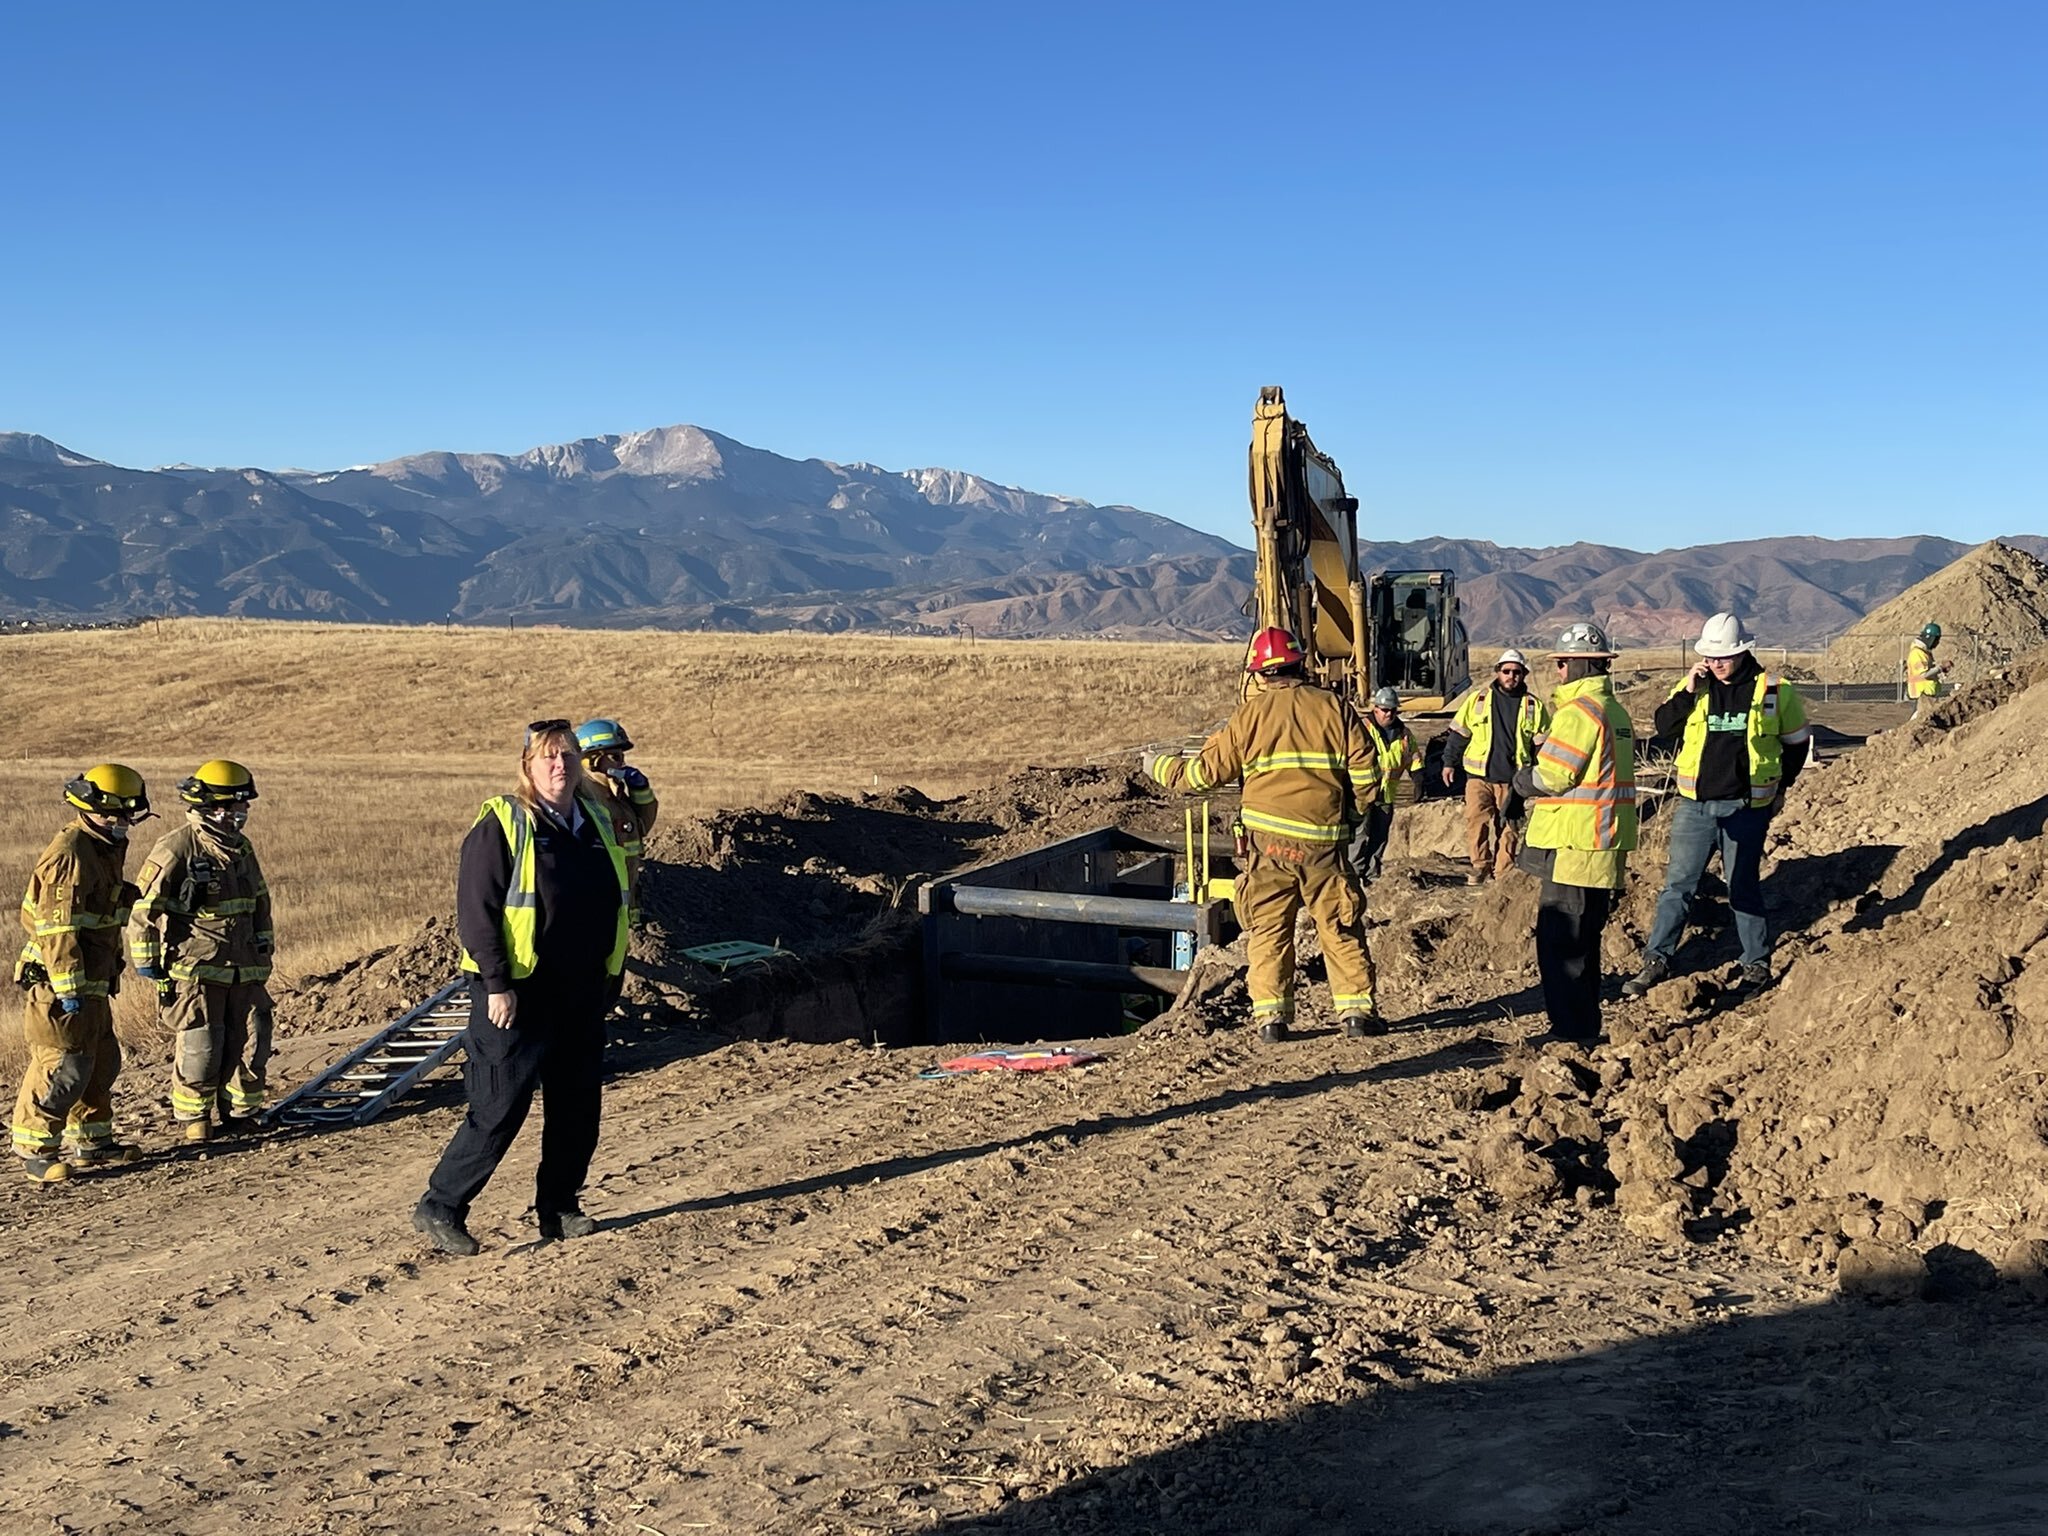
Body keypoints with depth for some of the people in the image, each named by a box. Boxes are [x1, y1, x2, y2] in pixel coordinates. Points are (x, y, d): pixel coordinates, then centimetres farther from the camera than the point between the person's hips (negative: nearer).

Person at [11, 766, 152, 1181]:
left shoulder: (106, 847, 14)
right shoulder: (69, 854, -18)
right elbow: (56, 928, -22)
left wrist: (110, 970, 26)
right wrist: (68, 988, -24)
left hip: (92, 981, 10)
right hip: (59, 981, -10)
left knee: (101, 1062, 16)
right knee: (64, 1067, -8)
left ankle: (91, 1140, 28)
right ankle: (35, 1150, 1)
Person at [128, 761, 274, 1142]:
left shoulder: (241, 848, 12)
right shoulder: (176, 850, -11)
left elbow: (261, 902, 24)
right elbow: (143, 907, -9)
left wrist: (264, 948, 21)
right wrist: (147, 961, -8)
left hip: (245, 969, 6)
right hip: (196, 970, -6)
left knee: (252, 1046, 6)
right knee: (199, 1050, -2)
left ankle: (240, 1116, 21)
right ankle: (193, 1119, 16)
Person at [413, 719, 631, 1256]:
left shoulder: (596, 820, 11)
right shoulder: (501, 824, -9)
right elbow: (475, 909, -13)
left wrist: (608, 976, 16)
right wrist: (496, 984, -17)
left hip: (583, 993, 7)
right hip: (518, 993, -6)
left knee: (578, 1104, 10)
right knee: (500, 1108, -4)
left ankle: (559, 1206, 24)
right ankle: (440, 1207, 8)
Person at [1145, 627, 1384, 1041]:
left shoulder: (1249, 714, 1)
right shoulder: (1335, 708, 3)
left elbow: (1207, 771, 5)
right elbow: (1366, 777, 2)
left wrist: (1159, 766, 21)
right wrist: (1348, 814, 20)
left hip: (1269, 840, 0)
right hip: (1324, 841, 0)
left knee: (1268, 929, 8)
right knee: (1341, 928, 9)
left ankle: (1271, 1015, 5)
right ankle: (1357, 1009, 8)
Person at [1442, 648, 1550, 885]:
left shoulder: (1533, 705, 6)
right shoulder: (1477, 699, 4)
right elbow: (1458, 733, 12)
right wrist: (1449, 762, 10)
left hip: (1511, 779, 1)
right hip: (1479, 775, -1)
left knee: (1507, 829, 5)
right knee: (1476, 819, -16)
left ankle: (1502, 875, 13)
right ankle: (1480, 865, -2)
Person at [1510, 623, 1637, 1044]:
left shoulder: (1579, 711, -15)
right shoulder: (1615, 711, 16)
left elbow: (1551, 777, -17)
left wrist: (1523, 779, 4)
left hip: (1573, 848, -10)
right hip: (1605, 851, 10)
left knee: (1559, 945, -4)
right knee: (1582, 942, 17)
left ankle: (1571, 1030, -2)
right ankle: (1585, 1026, 23)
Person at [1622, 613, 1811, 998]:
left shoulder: (1774, 692, -1)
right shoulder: (1695, 685, 2)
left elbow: (1796, 742, 11)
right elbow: (1663, 725, -1)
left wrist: (1779, 789, 13)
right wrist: (1687, 692, -13)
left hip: (1746, 807, -2)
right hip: (1694, 805, 2)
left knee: (1744, 887, 7)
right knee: (1678, 883, 4)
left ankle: (1757, 965, 19)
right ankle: (1656, 960, 10)